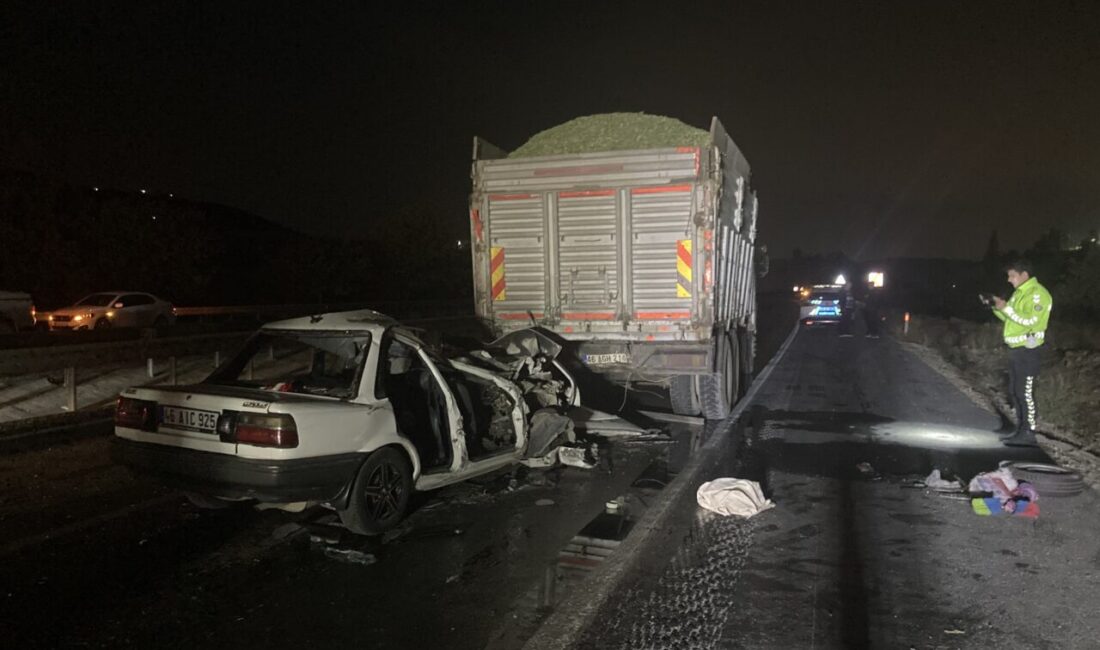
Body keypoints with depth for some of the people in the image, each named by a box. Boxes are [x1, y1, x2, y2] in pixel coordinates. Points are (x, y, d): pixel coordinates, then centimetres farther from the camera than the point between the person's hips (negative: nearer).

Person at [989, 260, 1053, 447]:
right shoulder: (1020, 293, 17)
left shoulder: (1037, 293, -12)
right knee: (1015, 391, 13)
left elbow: (1030, 320, -22)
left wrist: (1006, 307, -21)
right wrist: (996, 307, 5)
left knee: (1025, 392, -8)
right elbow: (1009, 317, 20)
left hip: (1027, 349, -10)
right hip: (1015, 348, 10)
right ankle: (1021, 430, 21)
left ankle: (1028, 434, -4)